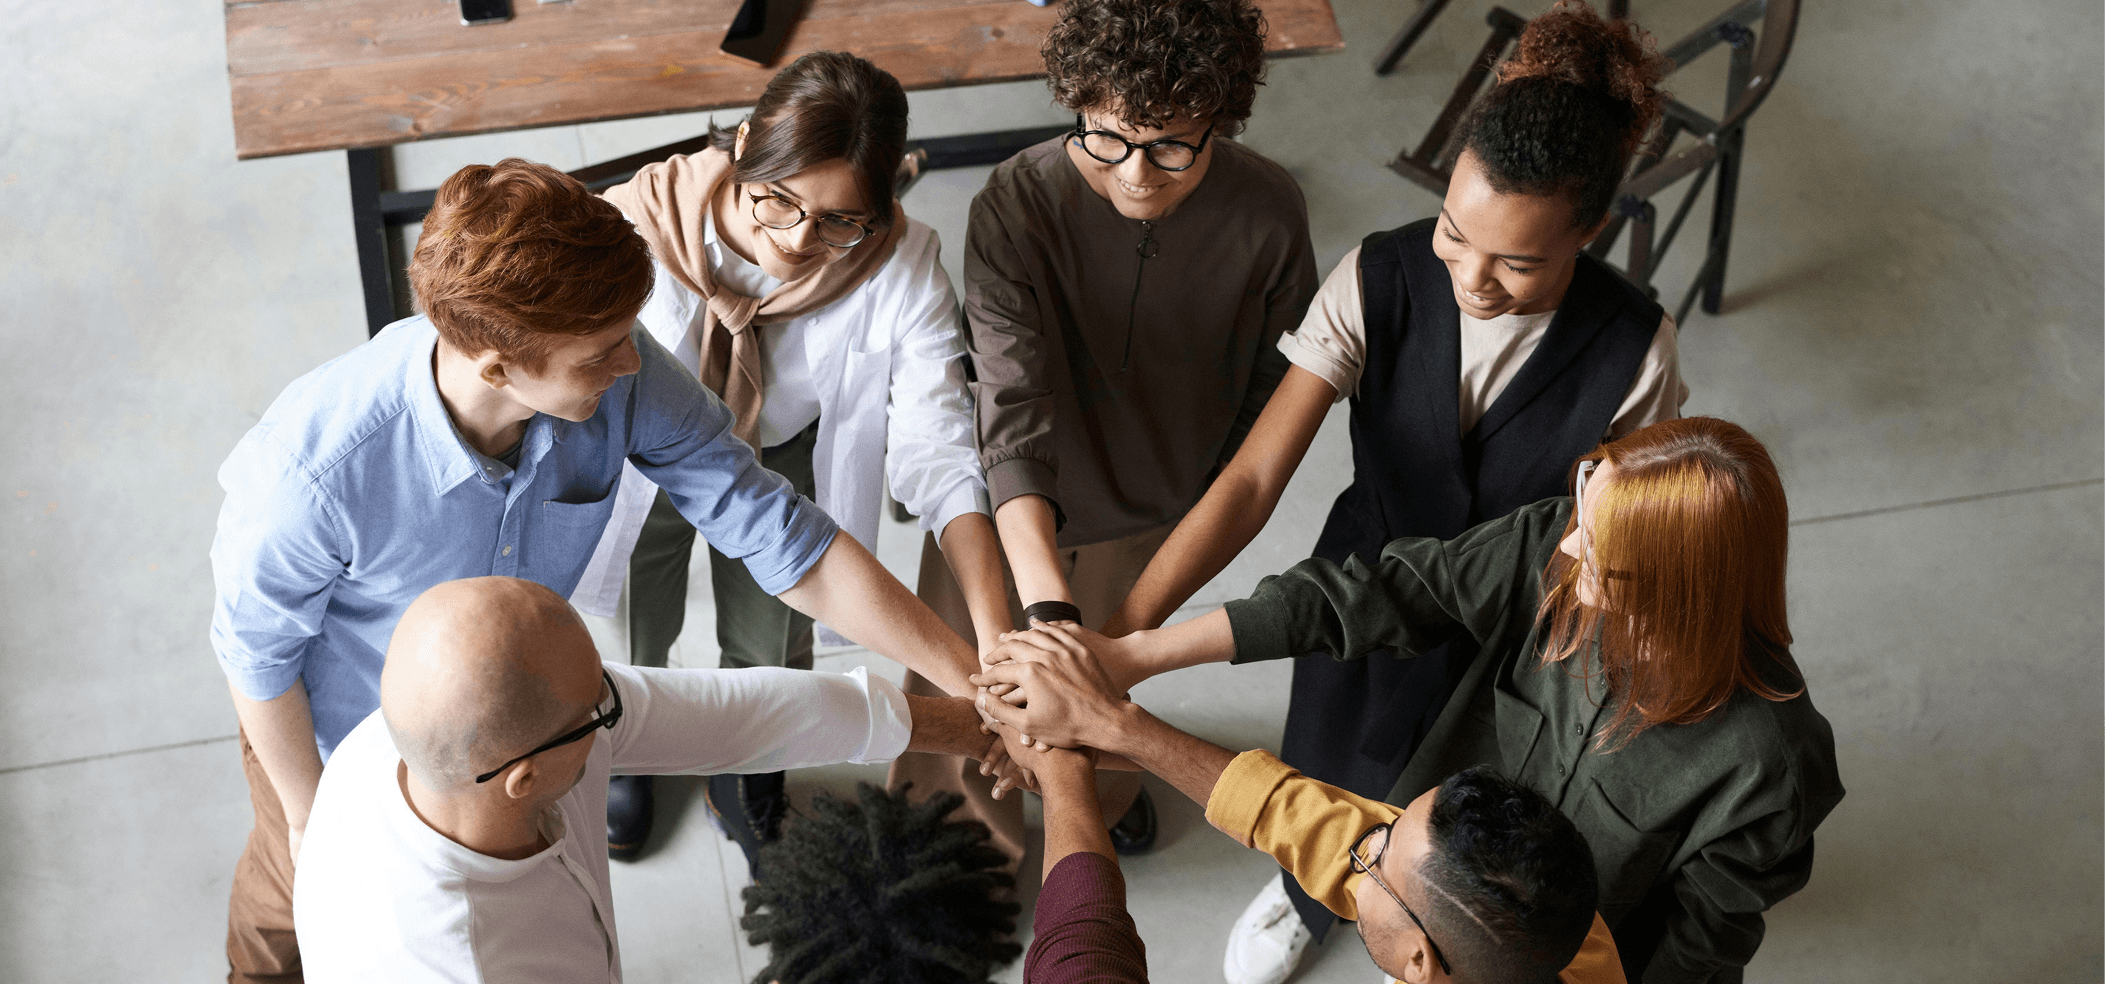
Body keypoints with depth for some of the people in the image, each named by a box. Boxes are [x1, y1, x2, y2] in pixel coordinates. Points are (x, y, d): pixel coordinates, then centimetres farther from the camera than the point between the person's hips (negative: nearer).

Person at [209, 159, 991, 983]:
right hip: (340, 727, -3)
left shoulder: (620, 378, -34)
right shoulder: (317, 468, -44)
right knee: (303, 886, 28)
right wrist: (307, 813, -8)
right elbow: (257, 649, -23)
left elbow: (786, 542, -26)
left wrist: (975, 681, -27)